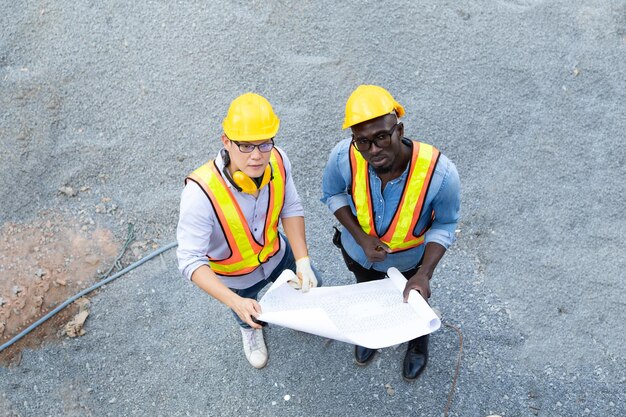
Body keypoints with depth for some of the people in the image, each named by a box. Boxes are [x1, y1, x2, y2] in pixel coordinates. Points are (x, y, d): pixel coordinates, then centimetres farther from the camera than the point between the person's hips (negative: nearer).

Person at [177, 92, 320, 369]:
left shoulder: (277, 160, -31)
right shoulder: (201, 192, -44)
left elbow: (291, 208, -16)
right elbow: (190, 260, -38)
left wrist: (303, 262, -22)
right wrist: (235, 302, -46)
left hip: (276, 252, 3)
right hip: (236, 275, -2)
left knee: (311, 287, 30)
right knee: (247, 314, 32)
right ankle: (250, 330, 71)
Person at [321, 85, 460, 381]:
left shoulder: (440, 173, -41)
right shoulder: (344, 157, -37)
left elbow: (444, 225, -20)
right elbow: (332, 194, -13)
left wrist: (424, 274, -33)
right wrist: (361, 237, -26)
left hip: (411, 258, -1)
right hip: (359, 250, 2)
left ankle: (419, 344, 68)